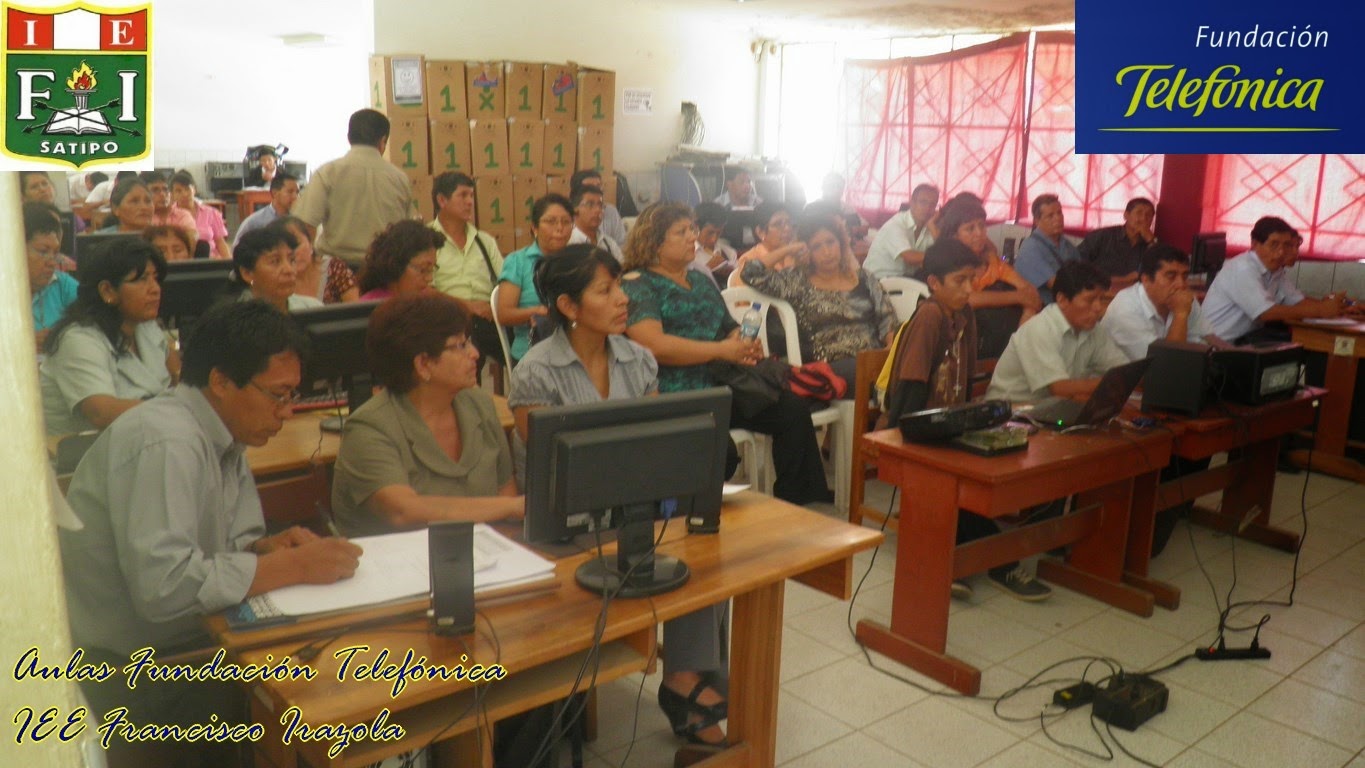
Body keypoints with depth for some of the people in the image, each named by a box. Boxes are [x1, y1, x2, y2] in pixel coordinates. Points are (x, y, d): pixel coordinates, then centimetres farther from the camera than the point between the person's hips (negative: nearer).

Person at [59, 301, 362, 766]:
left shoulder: (225, 436, 4)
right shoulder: (165, 443, -24)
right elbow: (163, 586, -33)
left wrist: (268, 548, -11)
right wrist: (290, 567, -27)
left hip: (181, 640, 8)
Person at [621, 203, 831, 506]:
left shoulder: (702, 282, 24)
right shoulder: (636, 284, -1)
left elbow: (730, 329, 30)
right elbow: (653, 345, -16)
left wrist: (746, 345, 4)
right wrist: (721, 350, -14)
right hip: (674, 398, -7)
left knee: (793, 409, -11)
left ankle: (796, 503, -3)